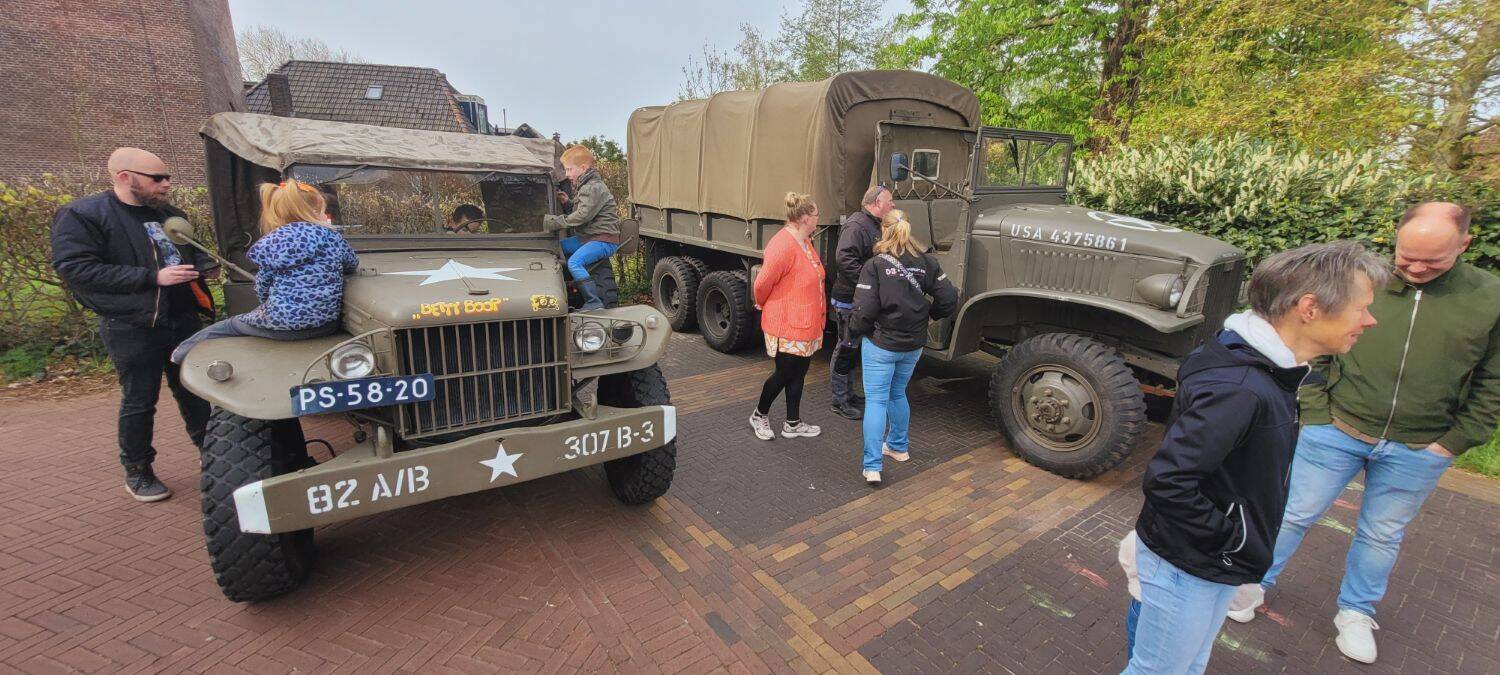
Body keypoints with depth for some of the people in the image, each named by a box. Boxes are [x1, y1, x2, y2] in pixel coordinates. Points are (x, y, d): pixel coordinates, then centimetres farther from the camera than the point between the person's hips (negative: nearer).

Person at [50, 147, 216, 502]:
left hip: (183, 321, 6)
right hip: (132, 329, -5)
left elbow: (191, 253, 25)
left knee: (194, 393, 15)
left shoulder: (167, 214, 11)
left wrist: (202, 264, 0)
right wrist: (153, 277, -23)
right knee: (139, 402, 6)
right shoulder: (81, 215, -9)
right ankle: (137, 472, 23)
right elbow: (75, 269, -17)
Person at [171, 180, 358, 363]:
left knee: (230, 325, 27)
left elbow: (262, 290, 2)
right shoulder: (333, 237, -2)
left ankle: (184, 353, 48)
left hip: (282, 324, -2)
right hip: (328, 324, 2)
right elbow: (353, 265, 15)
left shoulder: (271, 243, -4)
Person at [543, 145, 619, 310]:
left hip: (604, 239, -11)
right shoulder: (583, 186, 19)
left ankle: (595, 303, -27)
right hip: (587, 236, 11)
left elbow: (582, 216, -23)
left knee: (574, 262, -28)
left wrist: (555, 222, -18)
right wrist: (568, 203, 7)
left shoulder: (594, 187, -15)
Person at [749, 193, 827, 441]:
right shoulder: (783, 245, -24)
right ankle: (759, 415, 28)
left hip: (806, 323, 9)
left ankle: (793, 424, 29)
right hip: (787, 326, -9)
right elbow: (763, 283, -20)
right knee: (784, 374, 5)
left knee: (798, 373, 15)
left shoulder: (805, 241, 7)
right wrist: (762, 304, -1)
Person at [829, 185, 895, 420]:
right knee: (847, 349, -1)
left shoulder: (875, 226, 17)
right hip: (849, 300, -10)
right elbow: (844, 258, -30)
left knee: (854, 348, 18)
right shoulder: (856, 225, -17)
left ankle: (849, 394, 31)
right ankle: (840, 402, 10)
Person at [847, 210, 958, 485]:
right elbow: (949, 298, -3)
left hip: (880, 344, -5)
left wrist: (855, 328, 0)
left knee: (876, 401, 2)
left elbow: (864, 309, -20)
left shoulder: (875, 265, -14)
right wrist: (928, 314, 14)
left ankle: (872, 467, 0)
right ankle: (899, 447, 40)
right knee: (897, 394, 24)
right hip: (913, 345, 5)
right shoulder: (926, 262, -1)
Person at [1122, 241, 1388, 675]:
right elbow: (1166, 480, -36)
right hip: (1186, 568, -9)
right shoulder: (1236, 390, -31)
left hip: (1217, 562, 9)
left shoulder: (1269, 370, 1)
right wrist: (1228, 538, -22)